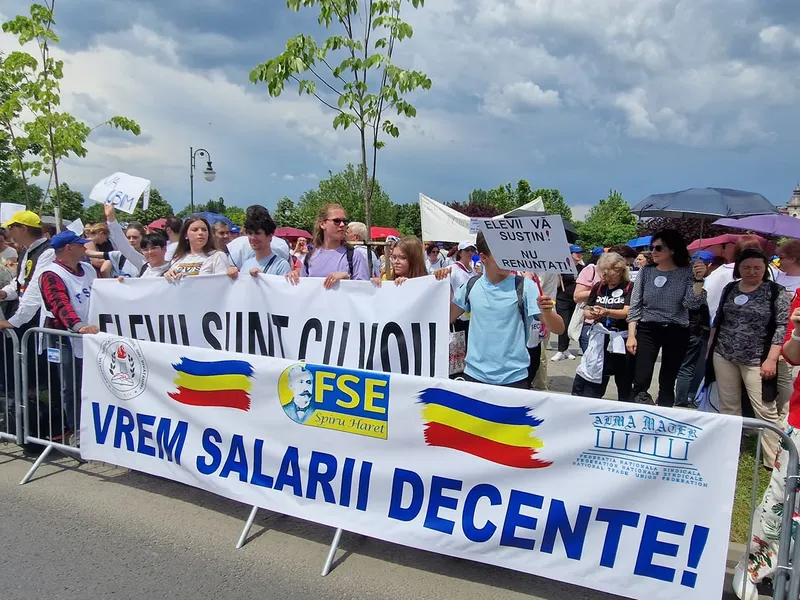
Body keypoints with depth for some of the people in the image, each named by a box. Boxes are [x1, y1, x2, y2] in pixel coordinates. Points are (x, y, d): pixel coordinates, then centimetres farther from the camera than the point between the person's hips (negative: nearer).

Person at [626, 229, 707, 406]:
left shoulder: (687, 273, -2)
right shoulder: (646, 272, 1)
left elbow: (693, 303, -12)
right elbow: (634, 306, 2)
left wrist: (698, 280, -24)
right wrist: (631, 335, -5)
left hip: (676, 332, 0)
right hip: (647, 330, 0)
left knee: (667, 383, 9)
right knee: (640, 382, -10)